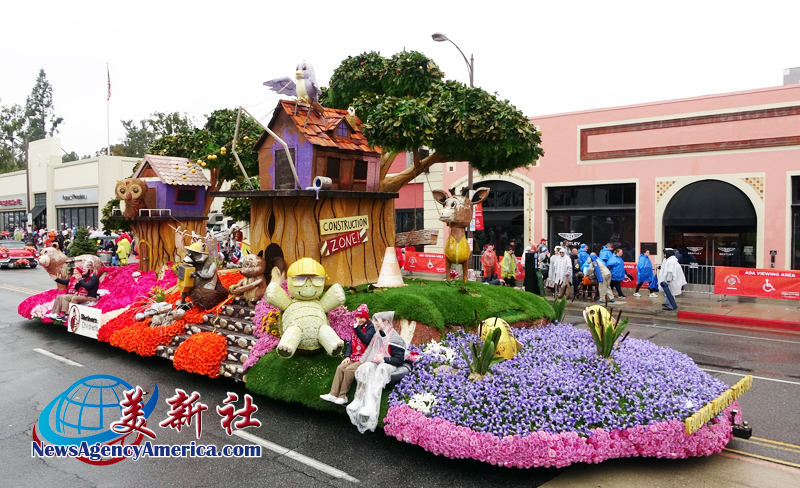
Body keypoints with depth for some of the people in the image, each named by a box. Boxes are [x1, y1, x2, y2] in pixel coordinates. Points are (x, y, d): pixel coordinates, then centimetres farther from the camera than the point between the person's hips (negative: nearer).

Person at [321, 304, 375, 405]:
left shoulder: (371, 328, -9)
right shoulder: (356, 327, 14)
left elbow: (365, 340, -26)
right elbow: (351, 342, 14)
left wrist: (357, 328, -27)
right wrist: (347, 356, 1)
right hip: (354, 357, 7)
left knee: (349, 369, -26)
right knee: (340, 367, -14)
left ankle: (342, 396, -17)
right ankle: (333, 394, -16)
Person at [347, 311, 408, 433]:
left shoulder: (395, 338, -7)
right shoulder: (377, 335, 18)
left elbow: (399, 360, -13)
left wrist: (384, 359, -22)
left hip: (388, 365, -6)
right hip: (376, 363, 6)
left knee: (379, 371, -37)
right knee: (366, 368, -26)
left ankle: (371, 406, -49)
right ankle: (359, 400, -34)